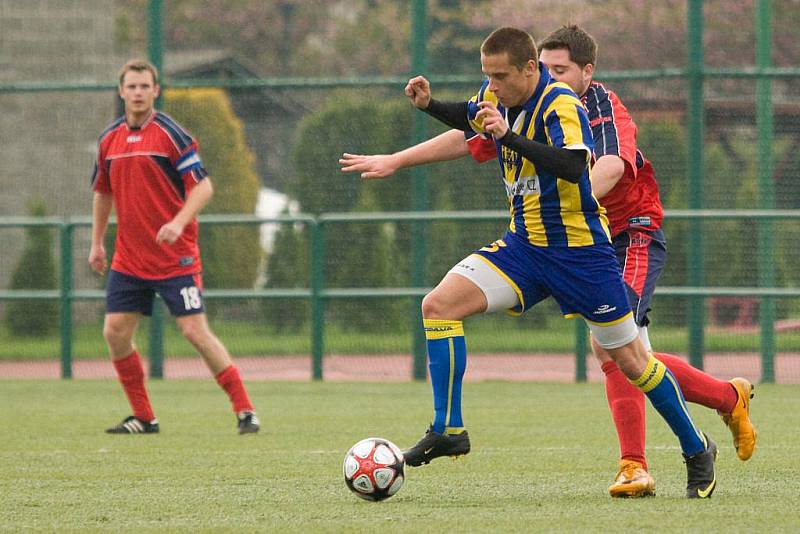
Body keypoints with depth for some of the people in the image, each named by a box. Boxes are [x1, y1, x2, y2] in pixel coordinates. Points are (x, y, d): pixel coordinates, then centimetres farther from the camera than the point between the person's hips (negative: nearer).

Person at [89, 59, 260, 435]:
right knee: (115, 333, 0)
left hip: (175, 258, -6)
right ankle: (143, 418, 13)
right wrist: (97, 242, 20)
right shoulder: (109, 139, 8)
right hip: (128, 259, 6)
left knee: (195, 331, -11)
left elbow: (203, 186, -11)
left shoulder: (170, 134, -9)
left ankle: (244, 410, -3)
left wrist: (179, 223, -26)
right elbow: (103, 192, 22)